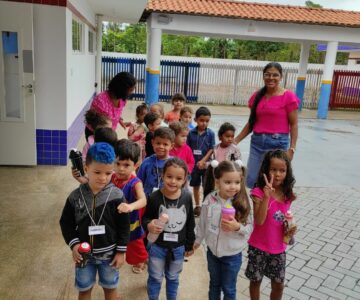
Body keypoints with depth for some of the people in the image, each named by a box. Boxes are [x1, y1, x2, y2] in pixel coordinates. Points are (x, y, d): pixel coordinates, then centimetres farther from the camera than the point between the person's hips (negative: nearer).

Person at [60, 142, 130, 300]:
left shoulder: (116, 196, -16)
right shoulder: (76, 196, -12)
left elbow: (124, 226, -9)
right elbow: (66, 223, -2)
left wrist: (121, 251, -7)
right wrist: (74, 244, -14)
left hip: (109, 253, -1)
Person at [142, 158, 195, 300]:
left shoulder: (187, 197, -11)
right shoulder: (154, 197, -18)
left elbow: (190, 223, 0)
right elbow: (145, 218, -5)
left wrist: (189, 245, 6)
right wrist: (148, 225, -28)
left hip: (178, 247, 2)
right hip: (157, 246, -2)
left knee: (173, 278, 23)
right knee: (155, 278, 17)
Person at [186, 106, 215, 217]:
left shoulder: (210, 133, -7)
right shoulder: (191, 133, -4)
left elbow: (212, 149, -9)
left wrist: (203, 161, -15)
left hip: (206, 164, -2)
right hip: (194, 164, 2)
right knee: (195, 186, 15)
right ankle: (197, 206, 30)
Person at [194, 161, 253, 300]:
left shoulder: (244, 203, -20)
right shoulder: (210, 200, -14)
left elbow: (250, 228, -11)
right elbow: (202, 223, 1)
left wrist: (238, 227, -30)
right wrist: (198, 240, 12)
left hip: (233, 255, -2)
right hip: (212, 251, 2)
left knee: (229, 289, 18)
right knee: (214, 284, 26)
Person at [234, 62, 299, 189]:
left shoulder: (288, 96, -5)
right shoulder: (257, 95, 9)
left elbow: (293, 124, -5)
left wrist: (292, 148, -13)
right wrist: (235, 140, 11)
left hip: (278, 142, -4)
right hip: (257, 141, 5)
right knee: (251, 181, 5)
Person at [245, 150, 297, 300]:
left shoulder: (287, 195, -3)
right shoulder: (259, 192, -18)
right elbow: (259, 221, -28)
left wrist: (290, 228, -7)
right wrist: (267, 196, -36)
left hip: (278, 248, 4)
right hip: (259, 247, -4)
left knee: (278, 285, 16)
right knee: (256, 280, 15)